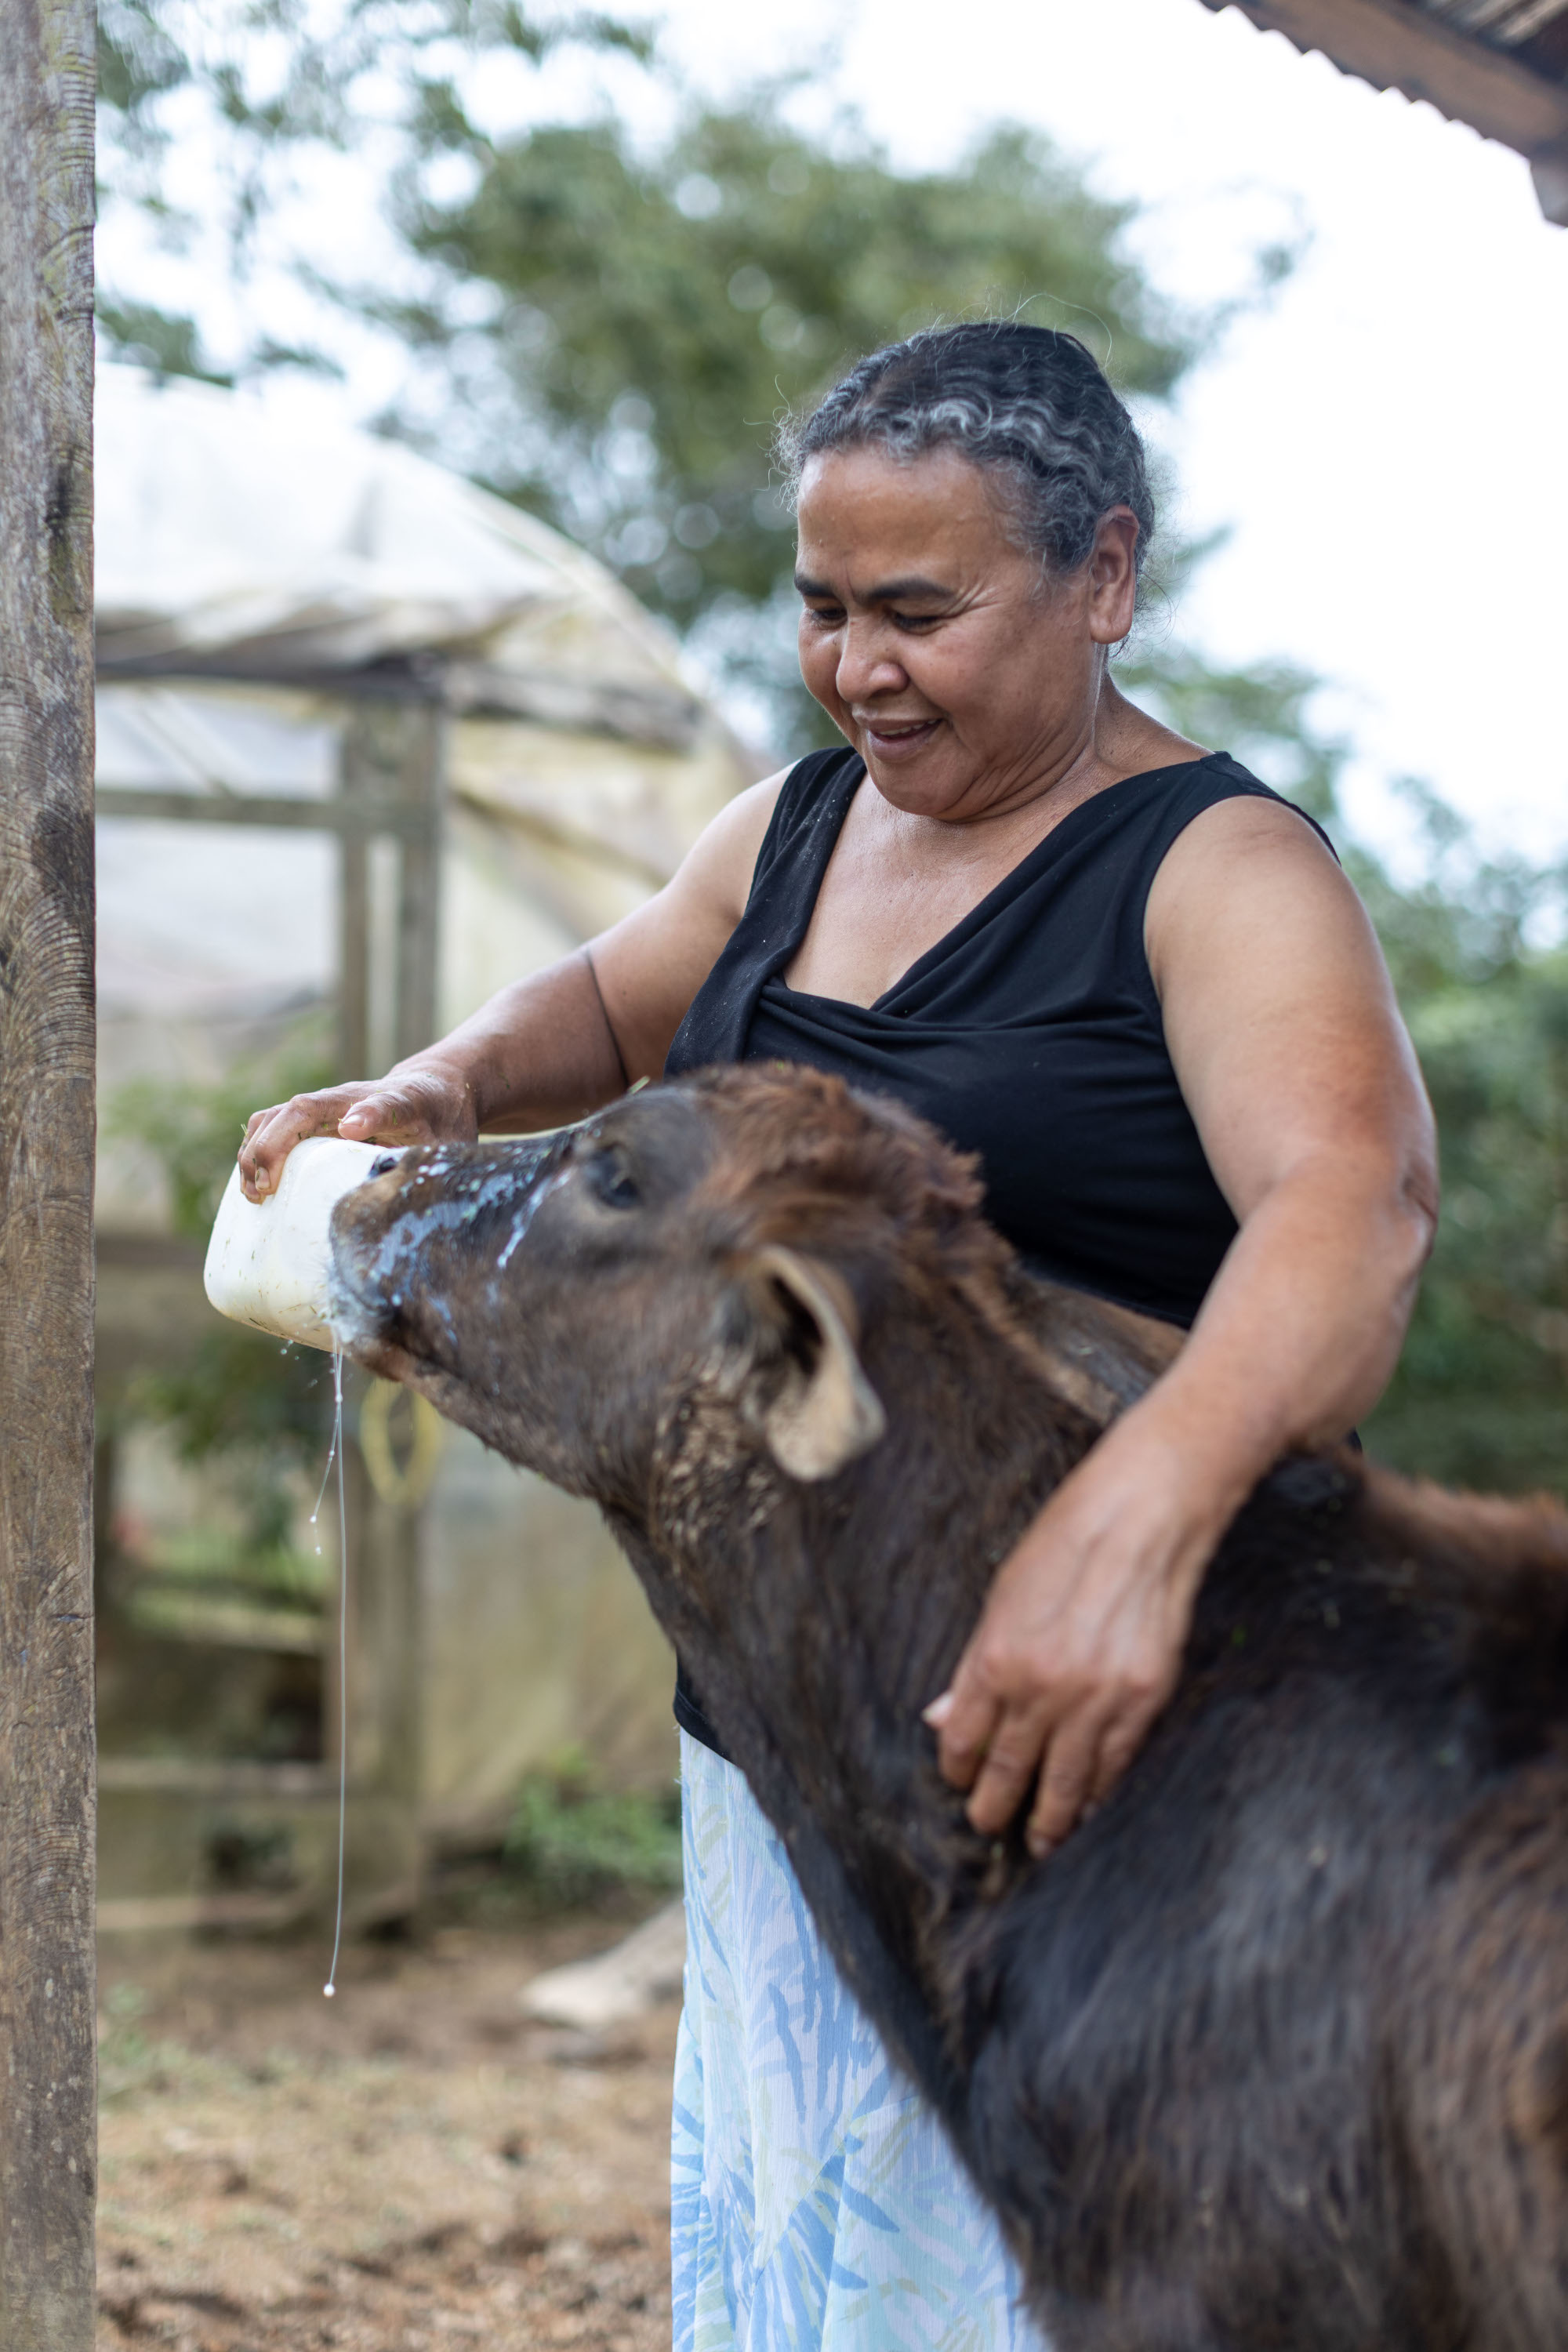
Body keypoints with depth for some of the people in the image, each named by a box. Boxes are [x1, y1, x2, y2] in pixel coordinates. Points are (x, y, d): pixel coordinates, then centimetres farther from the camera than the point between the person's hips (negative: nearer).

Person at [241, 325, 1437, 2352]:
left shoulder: (1217, 872, -14)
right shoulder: (798, 829, 10)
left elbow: (1354, 1203, -31)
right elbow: (613, 1004, 28)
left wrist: (1134, 1519, -49)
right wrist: (443, 1091, 4)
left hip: (1058, 1723, -7)